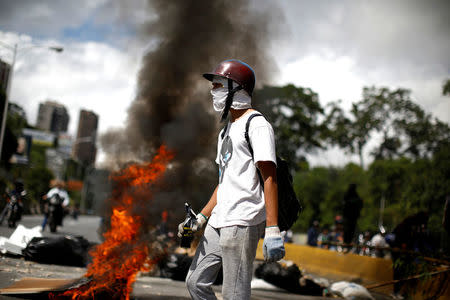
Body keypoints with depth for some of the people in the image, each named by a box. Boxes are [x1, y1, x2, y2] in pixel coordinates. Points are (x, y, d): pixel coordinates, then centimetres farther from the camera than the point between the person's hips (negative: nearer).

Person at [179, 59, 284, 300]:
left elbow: (269, 178, -15)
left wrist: (272, 230, -22)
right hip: (219, 222, 10)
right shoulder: (226, 131, 22)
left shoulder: (256, 125, -7)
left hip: (243, 222, -10)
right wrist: (201, 218, 17)